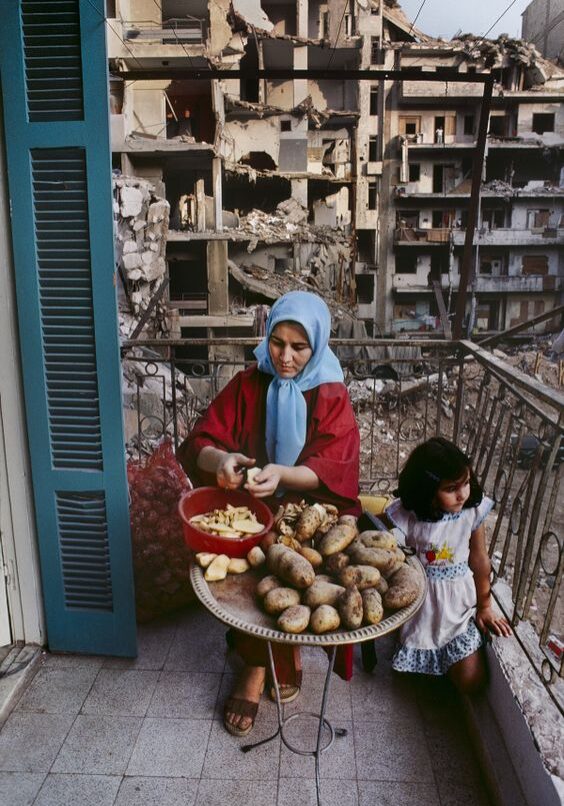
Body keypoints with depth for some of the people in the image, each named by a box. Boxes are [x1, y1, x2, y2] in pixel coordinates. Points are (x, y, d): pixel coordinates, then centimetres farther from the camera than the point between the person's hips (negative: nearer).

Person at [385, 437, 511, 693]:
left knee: (471, 681, -3)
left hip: (459, 603, 1)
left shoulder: (473, 510, -16)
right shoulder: (403, 515, -21)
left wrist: (485, 607, 9)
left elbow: (480, 560, -2)